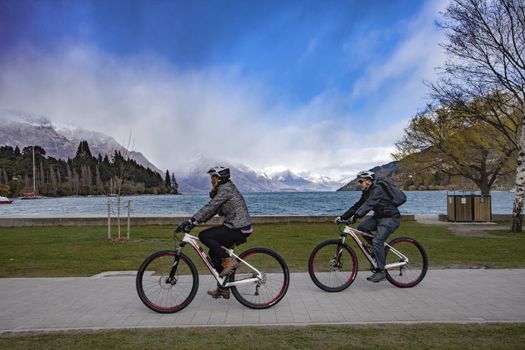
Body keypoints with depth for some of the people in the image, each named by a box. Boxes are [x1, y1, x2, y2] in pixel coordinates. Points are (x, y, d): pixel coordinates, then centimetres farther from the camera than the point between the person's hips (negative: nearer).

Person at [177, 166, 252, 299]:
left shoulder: (226, 189, -13)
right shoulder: (223, 189, 18)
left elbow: (210, 207, -22)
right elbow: (212, 209, 15)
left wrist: (191, 221, -24)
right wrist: (193, 222, 6)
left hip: (238, 229, -10)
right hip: (237, 228, 10)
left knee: (204, 236, -16)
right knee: (214, 253, 14)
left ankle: (229, 261, -7)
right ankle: (223, 289, 23)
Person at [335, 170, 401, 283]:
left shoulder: (377, 190, -21)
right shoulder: (366, 193, 7)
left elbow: (368, 204, -37)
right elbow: (357, 206, 5)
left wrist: (355, 216, -47)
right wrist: (342, 217, -4)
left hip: (391, 218, -9)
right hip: (379, 216, 9)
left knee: (377, 241, -21)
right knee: (362, 228, -10)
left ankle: (380, 271, -11)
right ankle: (379, 248, 9)